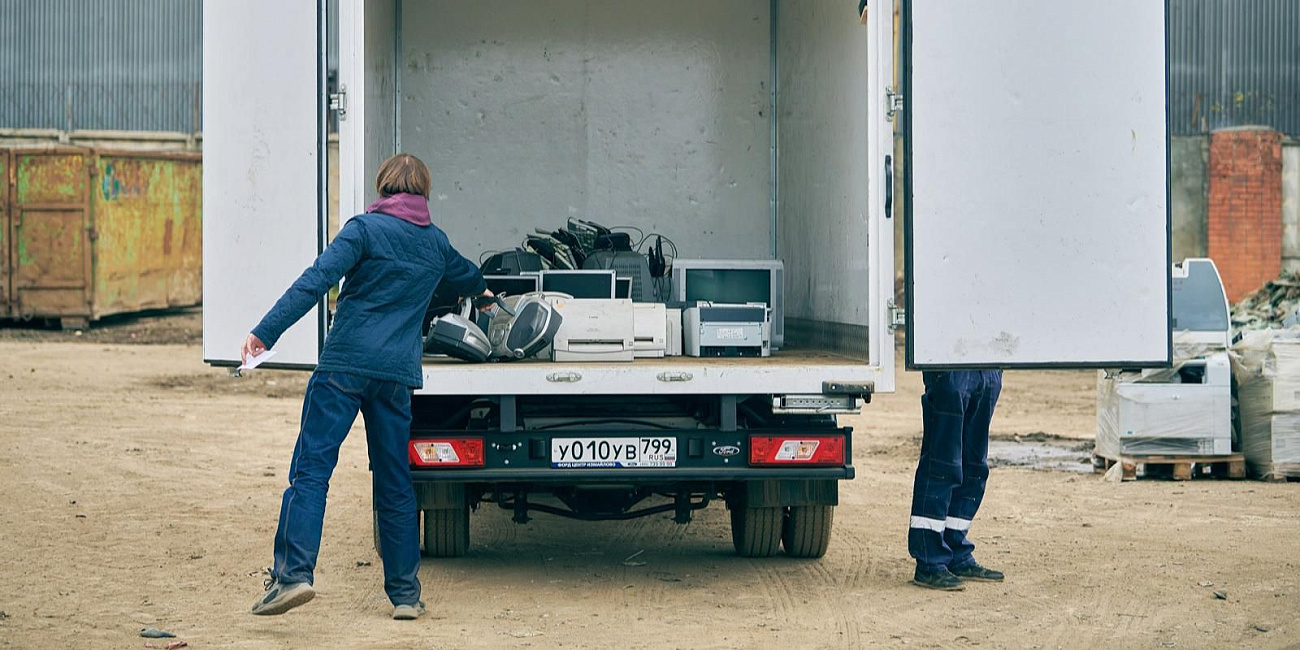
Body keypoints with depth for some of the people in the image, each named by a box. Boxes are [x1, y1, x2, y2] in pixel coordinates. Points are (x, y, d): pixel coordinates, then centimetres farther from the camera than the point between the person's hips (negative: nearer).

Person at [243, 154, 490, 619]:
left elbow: (316, 281, -12)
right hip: (399, 372, 4)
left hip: (345, 363, -4)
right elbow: (467, 276, 40)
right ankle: (405, 593, 12)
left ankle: (293, 574, -18)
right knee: (395, 482, 10)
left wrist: (265, 332, -16)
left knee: (311, 468, -5)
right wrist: (481, 290, 64)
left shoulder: (365, 228, 0)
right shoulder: (436, 243, 16)